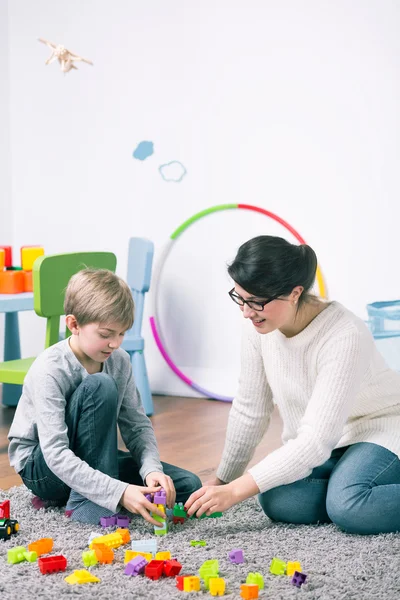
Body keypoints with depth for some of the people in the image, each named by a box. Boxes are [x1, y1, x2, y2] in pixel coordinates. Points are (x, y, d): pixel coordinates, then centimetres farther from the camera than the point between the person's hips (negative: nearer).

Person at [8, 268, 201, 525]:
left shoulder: (119, 361, -7)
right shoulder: (49, 371, -27)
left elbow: (137, 424, -3)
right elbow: (56, 455, -33)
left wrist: (152, 469, -24)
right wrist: (119, 492, -41)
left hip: (91, 459, 7)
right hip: (41, 466, -7)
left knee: (188, 486, -9)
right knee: (100, 387, -31)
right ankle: (85, 503, -25)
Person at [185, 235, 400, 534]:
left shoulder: (344, 336, -31)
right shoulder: (258, 327, -14)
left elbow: (317, 439, -32)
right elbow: (249, 409, 0)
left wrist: (236, 490, -33)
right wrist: (223, 479, 6)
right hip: (319, 441, 7)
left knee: (347, 506, -34)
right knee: (277, 501, -20)